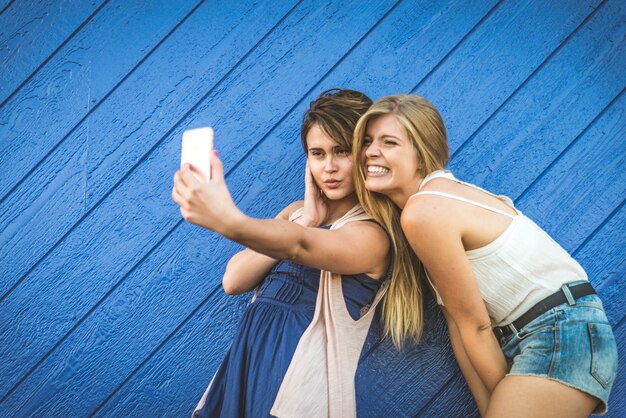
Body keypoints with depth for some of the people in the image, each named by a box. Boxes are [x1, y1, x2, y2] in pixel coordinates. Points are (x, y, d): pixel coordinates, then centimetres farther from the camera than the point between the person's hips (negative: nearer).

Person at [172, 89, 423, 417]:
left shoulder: (372, 234, -6)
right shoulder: (297, 211, 14)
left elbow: (299, 246, -26)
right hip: (245, 361, 5)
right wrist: (304, 220, -5)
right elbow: (234, 281, 3)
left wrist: (229, 222, -43)